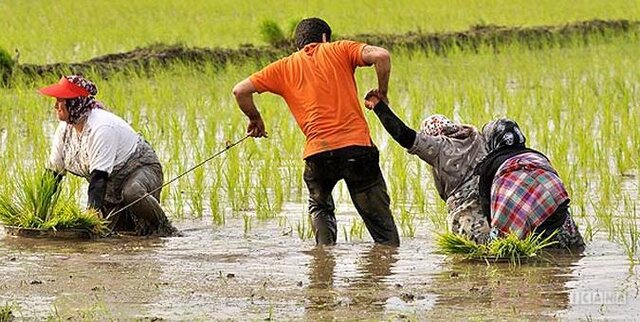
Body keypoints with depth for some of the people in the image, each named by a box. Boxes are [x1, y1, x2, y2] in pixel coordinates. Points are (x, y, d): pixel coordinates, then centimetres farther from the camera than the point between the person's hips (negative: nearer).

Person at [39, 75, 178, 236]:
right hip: (112, 187, 8)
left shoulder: (102, 127, -30)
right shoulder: (65, 129, -5)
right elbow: (53, 170, 1)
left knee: (132, 193, -41)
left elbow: (99, 176, -38)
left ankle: (163, 228, -16)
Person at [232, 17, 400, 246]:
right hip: (357, 147, -1)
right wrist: (382, 94, 8)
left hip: (319, 153, 1)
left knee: (319, 206, 27)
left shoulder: (284, 67, 16)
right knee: (379, 218, 9)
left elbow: (240, 91, 11)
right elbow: (381, 56, -5)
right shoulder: (340, 50, 11)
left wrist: (255, 118, 28)